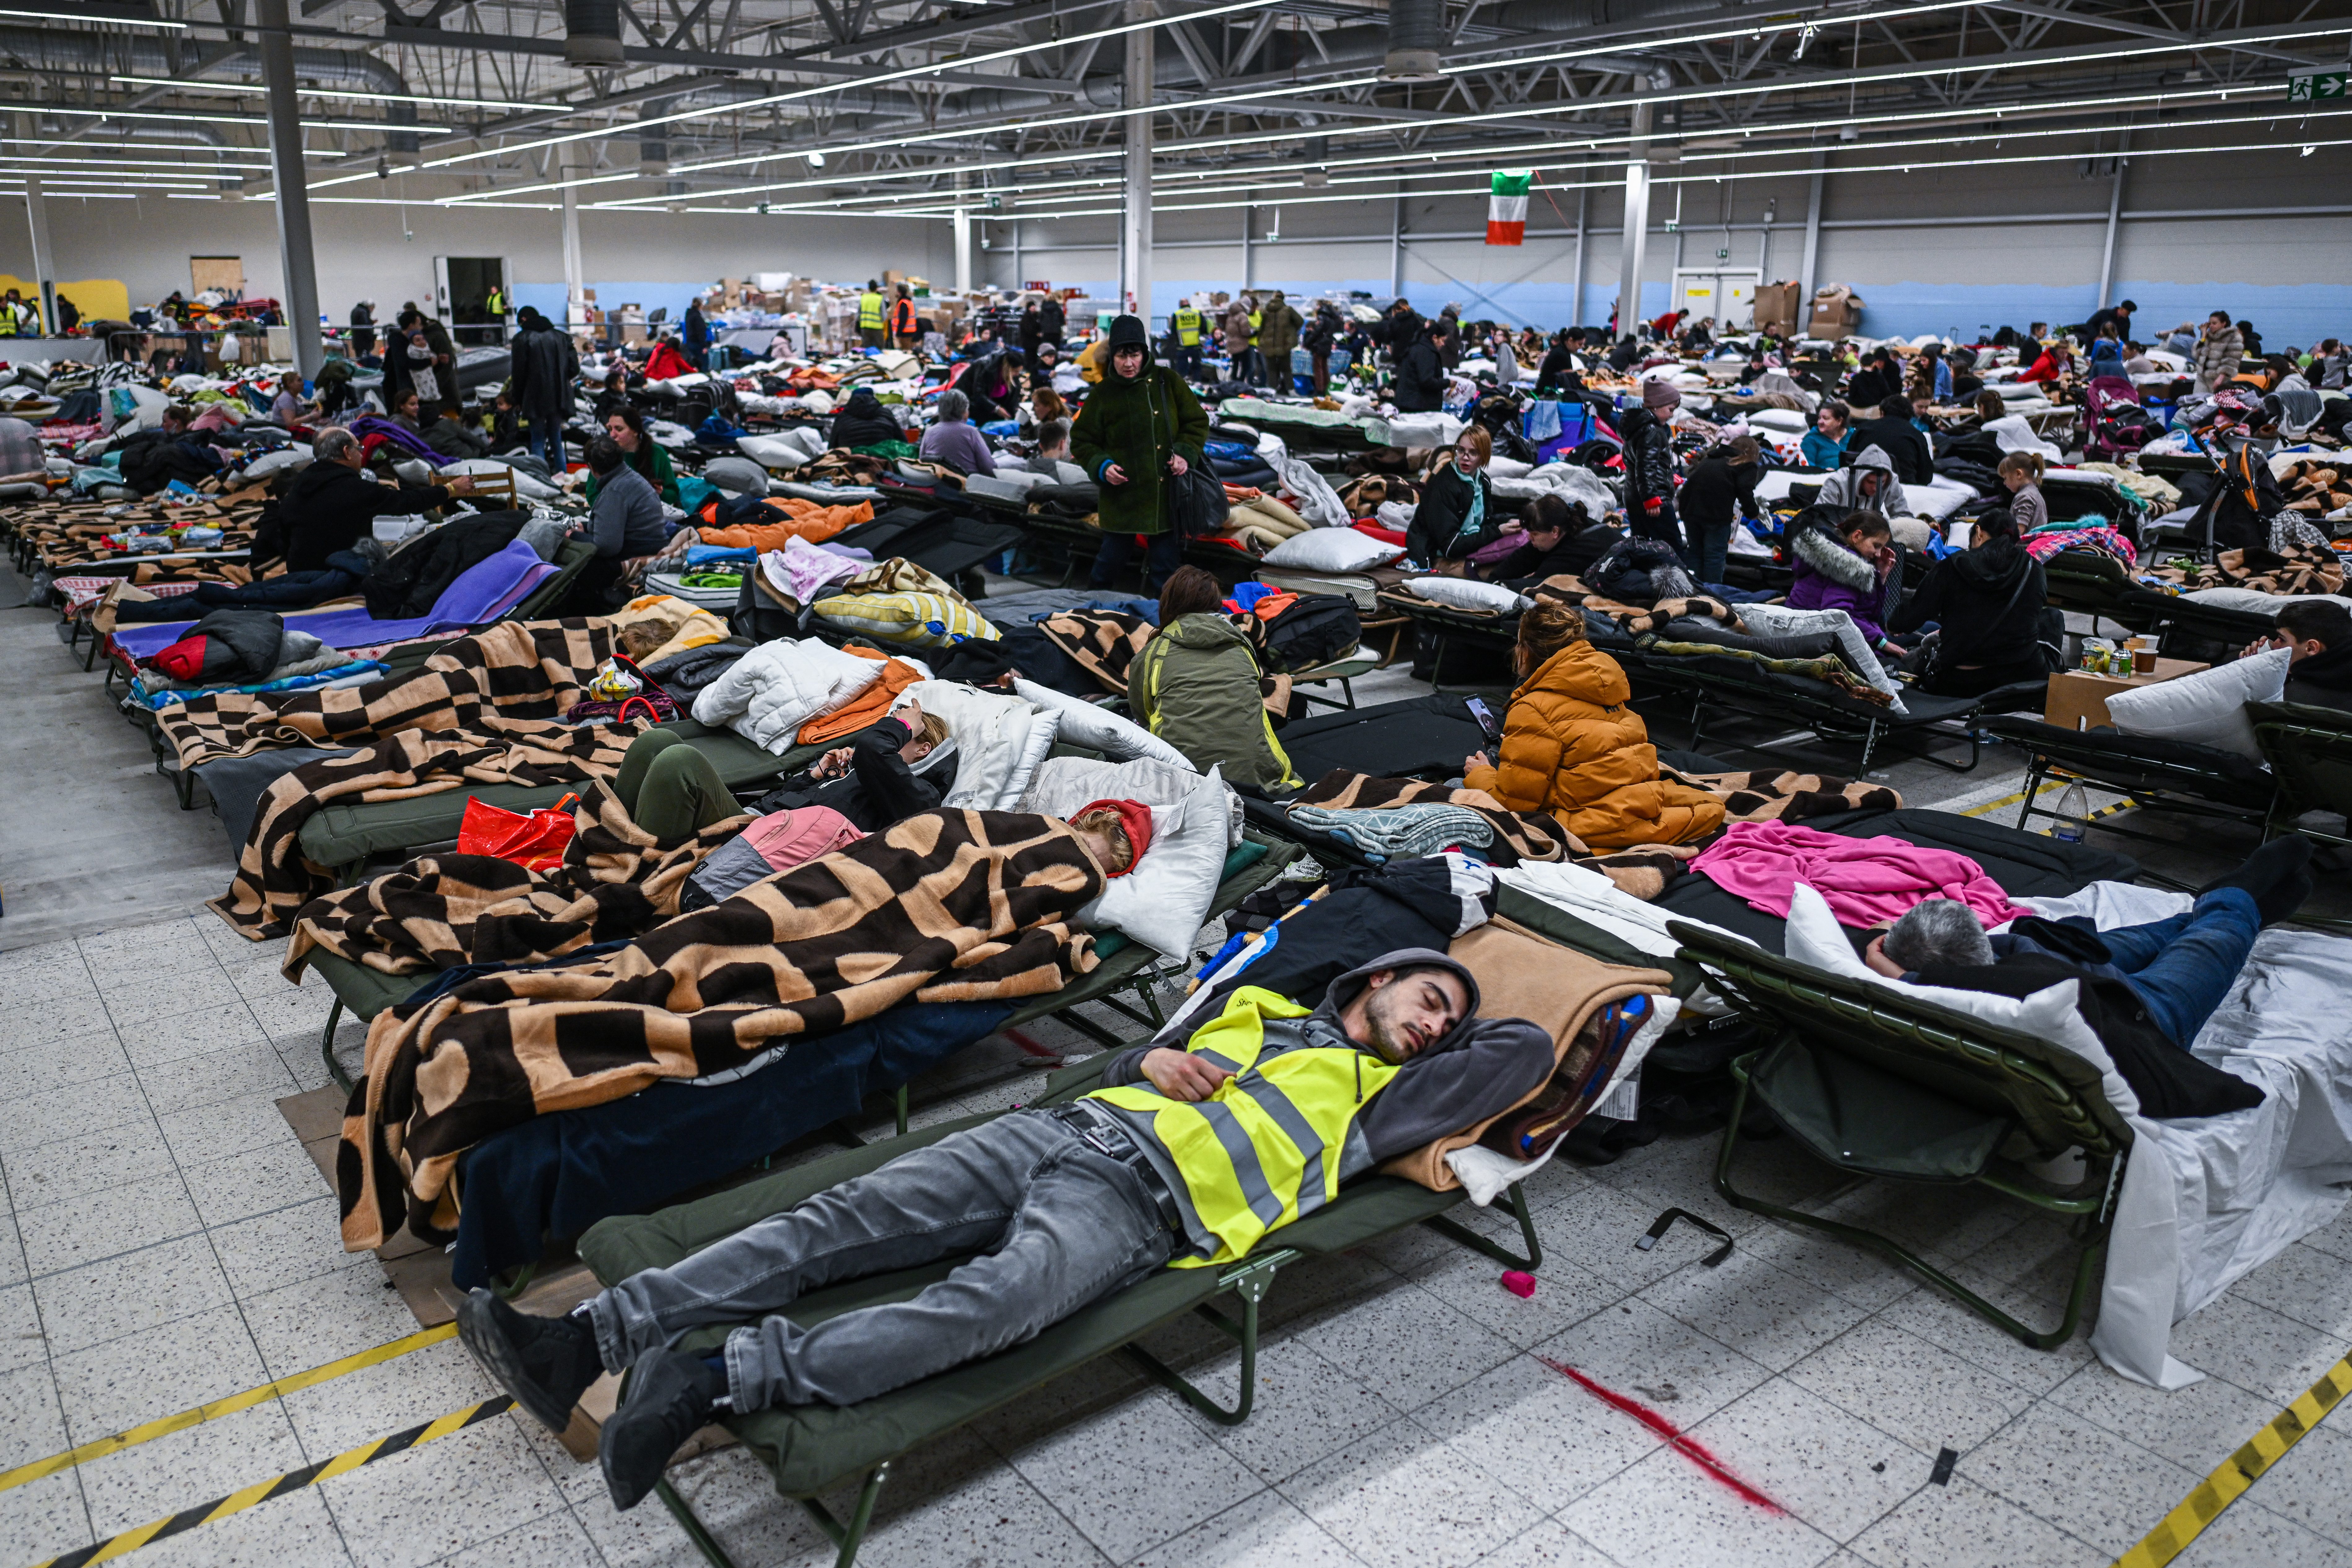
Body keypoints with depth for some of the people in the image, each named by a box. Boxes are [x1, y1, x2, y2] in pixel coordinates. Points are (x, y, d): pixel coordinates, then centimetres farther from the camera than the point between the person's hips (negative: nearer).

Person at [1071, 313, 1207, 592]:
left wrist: (1186, 454, -9)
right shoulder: (1103, 394, 0)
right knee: (1113, 556, 5)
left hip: (1168, 493, 1)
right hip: (1122, 498, -1)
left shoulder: (1168, 381, 1)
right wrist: (1102, 466, -10)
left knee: (1166, 561, 9)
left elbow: (1197, 422, 8)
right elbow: (1082, 442, 7)